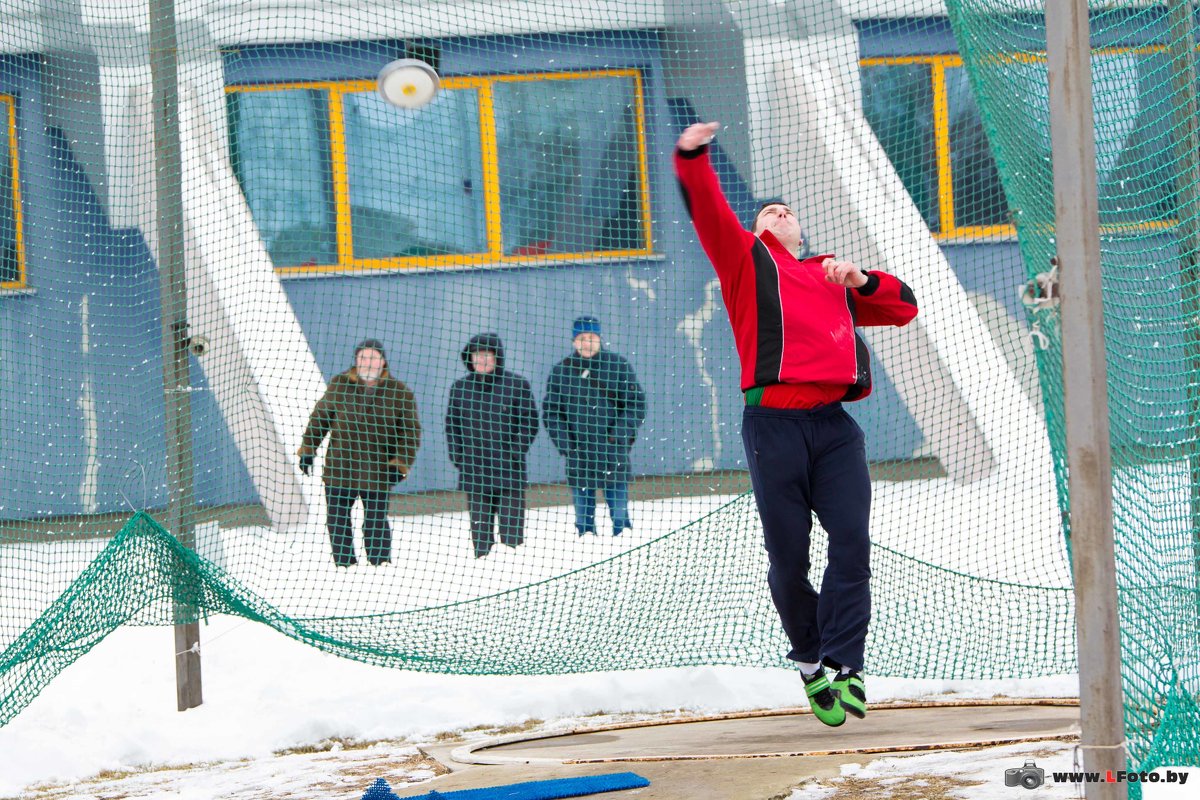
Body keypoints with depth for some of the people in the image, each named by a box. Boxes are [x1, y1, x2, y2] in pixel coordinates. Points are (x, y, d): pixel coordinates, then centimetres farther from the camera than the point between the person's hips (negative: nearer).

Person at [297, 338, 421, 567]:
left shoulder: (399, 393, -2)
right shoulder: (339, 385, 4)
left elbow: (410, 432, 1)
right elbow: (320, 417, 14)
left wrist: (401, 463, -10)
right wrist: (307, 450, 12)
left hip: (377, 473, -2)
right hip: (339, 470, 2)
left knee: (376, 524, 1)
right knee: (337, 522, 4)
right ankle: (345, 566, 15)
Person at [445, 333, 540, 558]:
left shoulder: (517, 385, -2)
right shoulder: (460, 387, 7)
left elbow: (529, 423, 1)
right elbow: (452, 424, 14)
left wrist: (516, 453, -9)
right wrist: (457, 456, 3)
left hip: (510, 472, -3)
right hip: (473, 474, 3)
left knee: (512, 531, -2)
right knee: (480, 531, 6)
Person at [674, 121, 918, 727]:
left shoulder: (833, 278, 28)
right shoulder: (747, 258, 17)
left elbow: (904, 308, 25)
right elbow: (708, 211, 0)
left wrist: (862, 281, 6)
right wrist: (691, 158, -18)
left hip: (834, 426, 3)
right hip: (774, 423, -3)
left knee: (851, 542, -12)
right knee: (788, 556, -2)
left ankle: (842, 666, -14)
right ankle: (809, 659, 17)